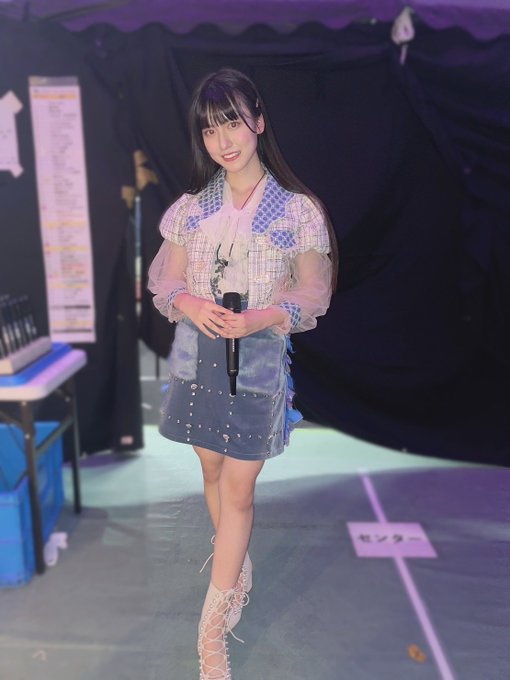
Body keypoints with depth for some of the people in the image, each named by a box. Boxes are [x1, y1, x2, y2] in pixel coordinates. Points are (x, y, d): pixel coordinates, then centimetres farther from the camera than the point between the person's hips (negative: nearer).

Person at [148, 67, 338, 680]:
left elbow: (314, 293, -3)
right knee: (212, 471, 16)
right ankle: (239, 569, 43)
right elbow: (165, 279, 8)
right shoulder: (190, 208, 5)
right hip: (196, 353, 4)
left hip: (259, 358, -4)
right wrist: (189, 304, -14)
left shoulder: (298, 209, -5)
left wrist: (261, 317, -20)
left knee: (238, 489, 0)